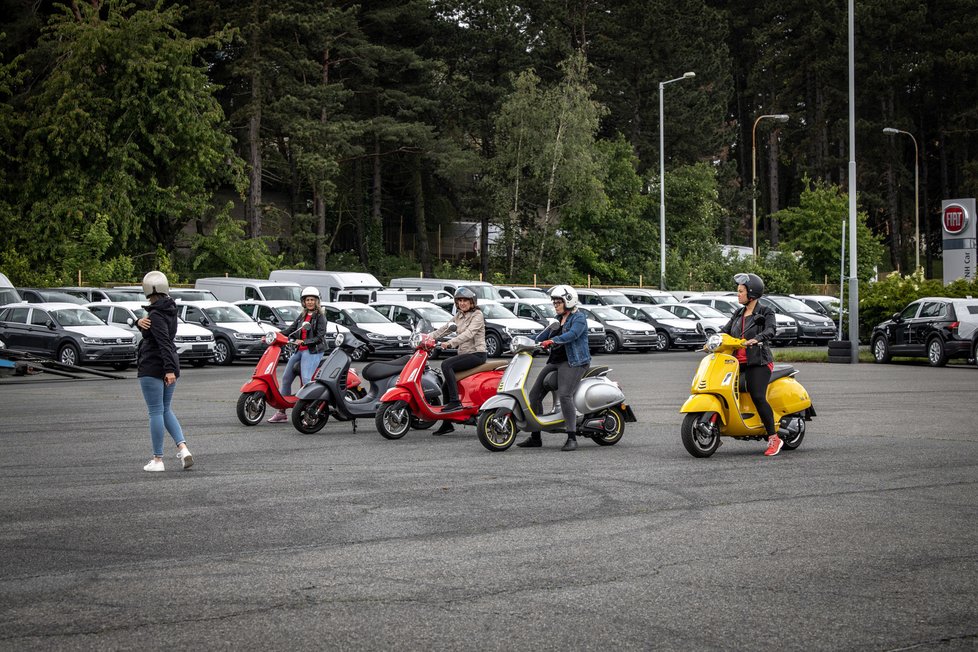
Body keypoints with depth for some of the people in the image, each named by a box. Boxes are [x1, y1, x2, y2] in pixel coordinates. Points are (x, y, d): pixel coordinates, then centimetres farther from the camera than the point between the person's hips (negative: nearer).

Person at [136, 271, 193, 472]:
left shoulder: (156, 315, -16)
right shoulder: (170, 309, 10)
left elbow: (164, 343, -26)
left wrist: (169, 369, -32)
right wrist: (141, 323, -8)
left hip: (153, 367, -8)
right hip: (170, 366, 8)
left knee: (156, 412, -2)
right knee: (166, 410, 16)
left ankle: (157, 459, 3)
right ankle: (183, 448, -2)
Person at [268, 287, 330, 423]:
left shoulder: (320, 316, -2)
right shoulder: (302, 316, 18)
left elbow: (320, 337, -11)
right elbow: (290, 329, 16)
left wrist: (303, 341, -19)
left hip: (313, 351, -8)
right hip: (300, 351, 8)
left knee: (306, 379, -25)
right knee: (286, 379, 5)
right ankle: (281, 413, 11)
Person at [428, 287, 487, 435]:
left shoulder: (477, 315, -7)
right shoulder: (459, 316, 18)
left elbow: (469, 333, -23)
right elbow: (444, 328, 10)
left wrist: (450, 343, -35)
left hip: (477, 354, -8)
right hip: (463, 353, 8)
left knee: (446, 365, -28)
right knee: (447, 384, 0)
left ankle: (455, 401, -31)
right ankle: (447, 424, 6)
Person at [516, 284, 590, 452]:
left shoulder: (579, 318, -6)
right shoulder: (559, 320, 21)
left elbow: (572, 334, -25)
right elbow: (544, 334, 23)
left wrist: (552, 341, -36)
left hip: (574, 363, -9)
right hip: (555, 362, 9)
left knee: (564, 395, -28)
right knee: (534, 394, 2)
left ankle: (572, 438, -26)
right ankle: (535, 437, 8)